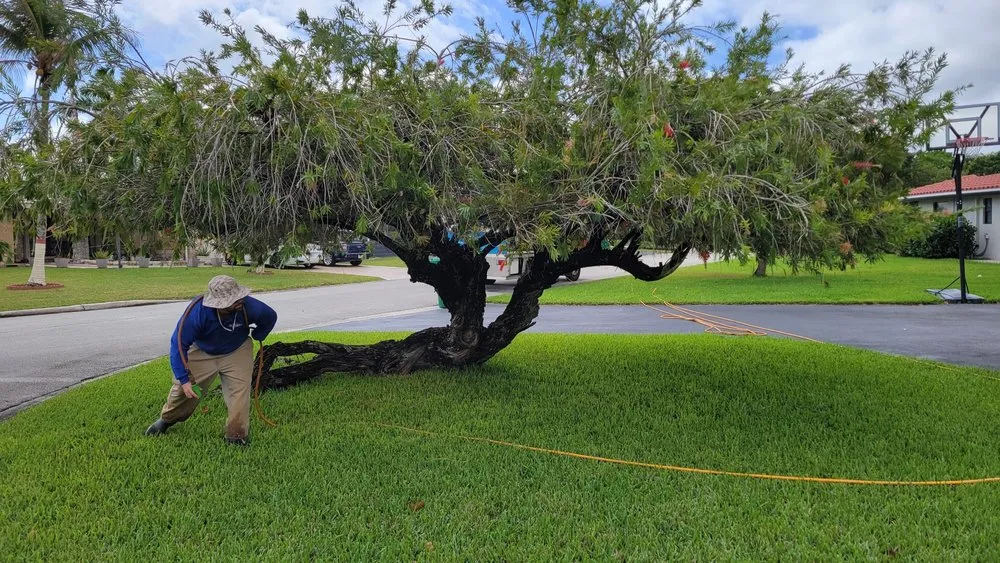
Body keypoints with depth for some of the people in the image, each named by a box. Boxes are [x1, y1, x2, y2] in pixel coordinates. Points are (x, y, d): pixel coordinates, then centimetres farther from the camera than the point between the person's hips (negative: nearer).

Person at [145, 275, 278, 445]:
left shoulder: (249, 307, -33)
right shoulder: (197, 311, -37)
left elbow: (270, 317, -9)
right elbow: (179, 344, -27)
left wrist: (256, 337, -4)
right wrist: (183, 379, -28)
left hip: (236, 353, 0)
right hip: (202, 352, 0)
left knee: (239, 392, -12)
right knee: (183, 388, 7)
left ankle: (237, 436, 4)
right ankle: (167, 420, 39)